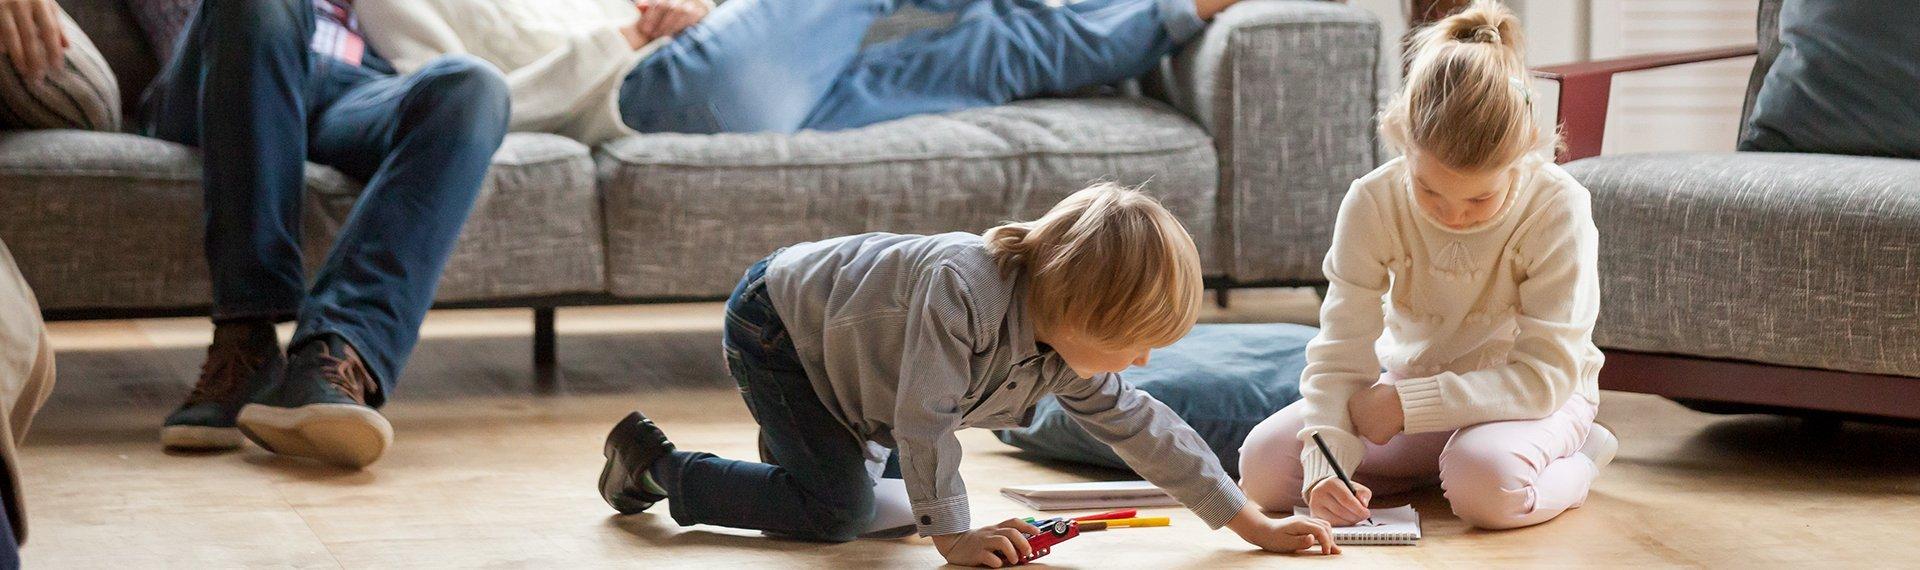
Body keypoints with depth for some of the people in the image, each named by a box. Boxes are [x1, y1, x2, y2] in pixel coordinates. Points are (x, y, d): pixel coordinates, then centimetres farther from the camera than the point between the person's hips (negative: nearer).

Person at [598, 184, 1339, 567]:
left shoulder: (1067, 360, -13)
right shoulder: (964, 287, -39)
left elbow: (1142, 427, -5)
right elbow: (924, 419, -36)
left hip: (832, 340, 8)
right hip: (775, 318, -8)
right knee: (838, 509, -16)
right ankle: (652, 461, -3)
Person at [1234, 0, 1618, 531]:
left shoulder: (1559, 209, -25)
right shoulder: (1372, 203, -17)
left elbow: (1547, 374, -26)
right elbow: (1340, 354, -18)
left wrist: (1407, 405, -31)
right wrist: (1326, 463, -36)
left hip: (1529, 398, -4)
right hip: (1408, 383, 4)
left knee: (1487, 484, -39)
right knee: (1262, 465, -16)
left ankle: (1575, 463, -3)